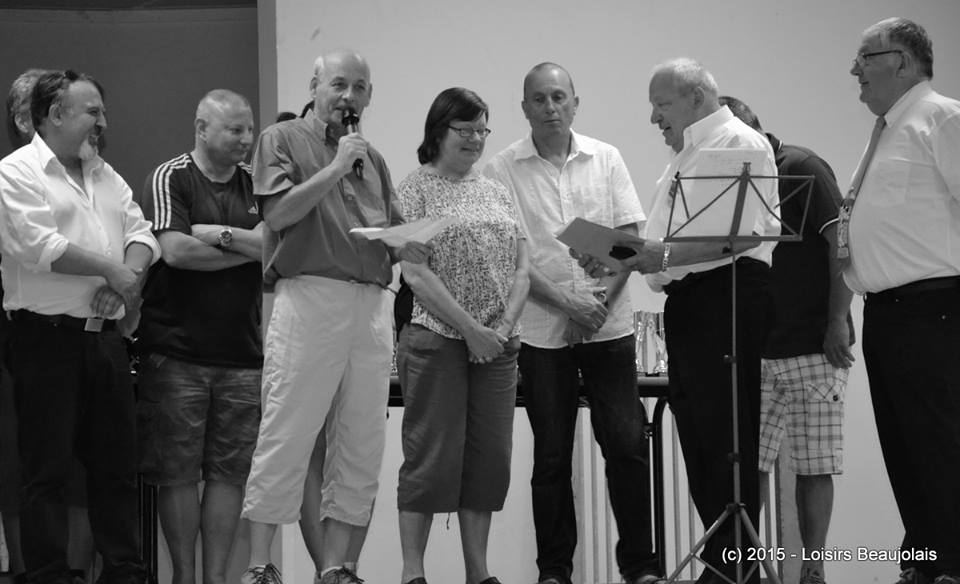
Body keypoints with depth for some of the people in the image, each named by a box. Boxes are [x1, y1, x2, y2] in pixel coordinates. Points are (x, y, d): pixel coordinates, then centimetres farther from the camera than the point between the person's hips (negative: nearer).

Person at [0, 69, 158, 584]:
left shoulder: (104, 174, 19)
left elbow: (140, 232, 13)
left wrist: (126, 278, -8)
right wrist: (112, 270, -12)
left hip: (104, 336, 7)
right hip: (47, 336, -7)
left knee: (117, 463, 10)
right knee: (46, 469, -3)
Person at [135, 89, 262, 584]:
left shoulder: (255, 183, 12)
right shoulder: (170, 179, -1)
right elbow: (175, 250, -14)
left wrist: (222, 235, -13)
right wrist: (249, 247, -5)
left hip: (241, 352, 4)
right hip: (176, 351, -4)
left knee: (230, 470, 3)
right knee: (178, 472, -1)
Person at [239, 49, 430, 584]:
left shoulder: (372, 159, 22)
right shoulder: (284, 140, 6)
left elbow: (396, 235, 21)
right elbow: (278, 212, -8)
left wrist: (410, 249, -2)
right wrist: (335, 167, -10)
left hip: (372, 304, 6)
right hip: (310, 296, -6)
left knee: (362, 449, 5)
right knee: (286, 440, -6)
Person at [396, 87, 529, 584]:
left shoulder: (497, 192, 15)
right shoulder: (415, 190, -2)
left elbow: (520, 269, 12)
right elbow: (417, 273, -11)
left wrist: (504, 327, -4)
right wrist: (471, 329, -15)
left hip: (497, 345, 6)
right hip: (436, 342, -6)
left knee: (490, 458, 5)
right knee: (433, 456, -5)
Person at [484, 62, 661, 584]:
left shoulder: (605, 159, 7)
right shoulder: (503, 170, 0)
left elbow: (629, 240, 5)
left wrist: (601, 298, -10)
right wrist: (566, 300, -14)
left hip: (608, 325, 1)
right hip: (541, 331, -1)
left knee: (628, 445, -2)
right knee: (551, 457, 4)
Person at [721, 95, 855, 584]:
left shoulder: (801, 168, -5)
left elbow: (842, 242, -10)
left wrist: (838, 321, -14)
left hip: (813, 347, -6)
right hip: (755, 350, 6)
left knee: (813, 466, -1)